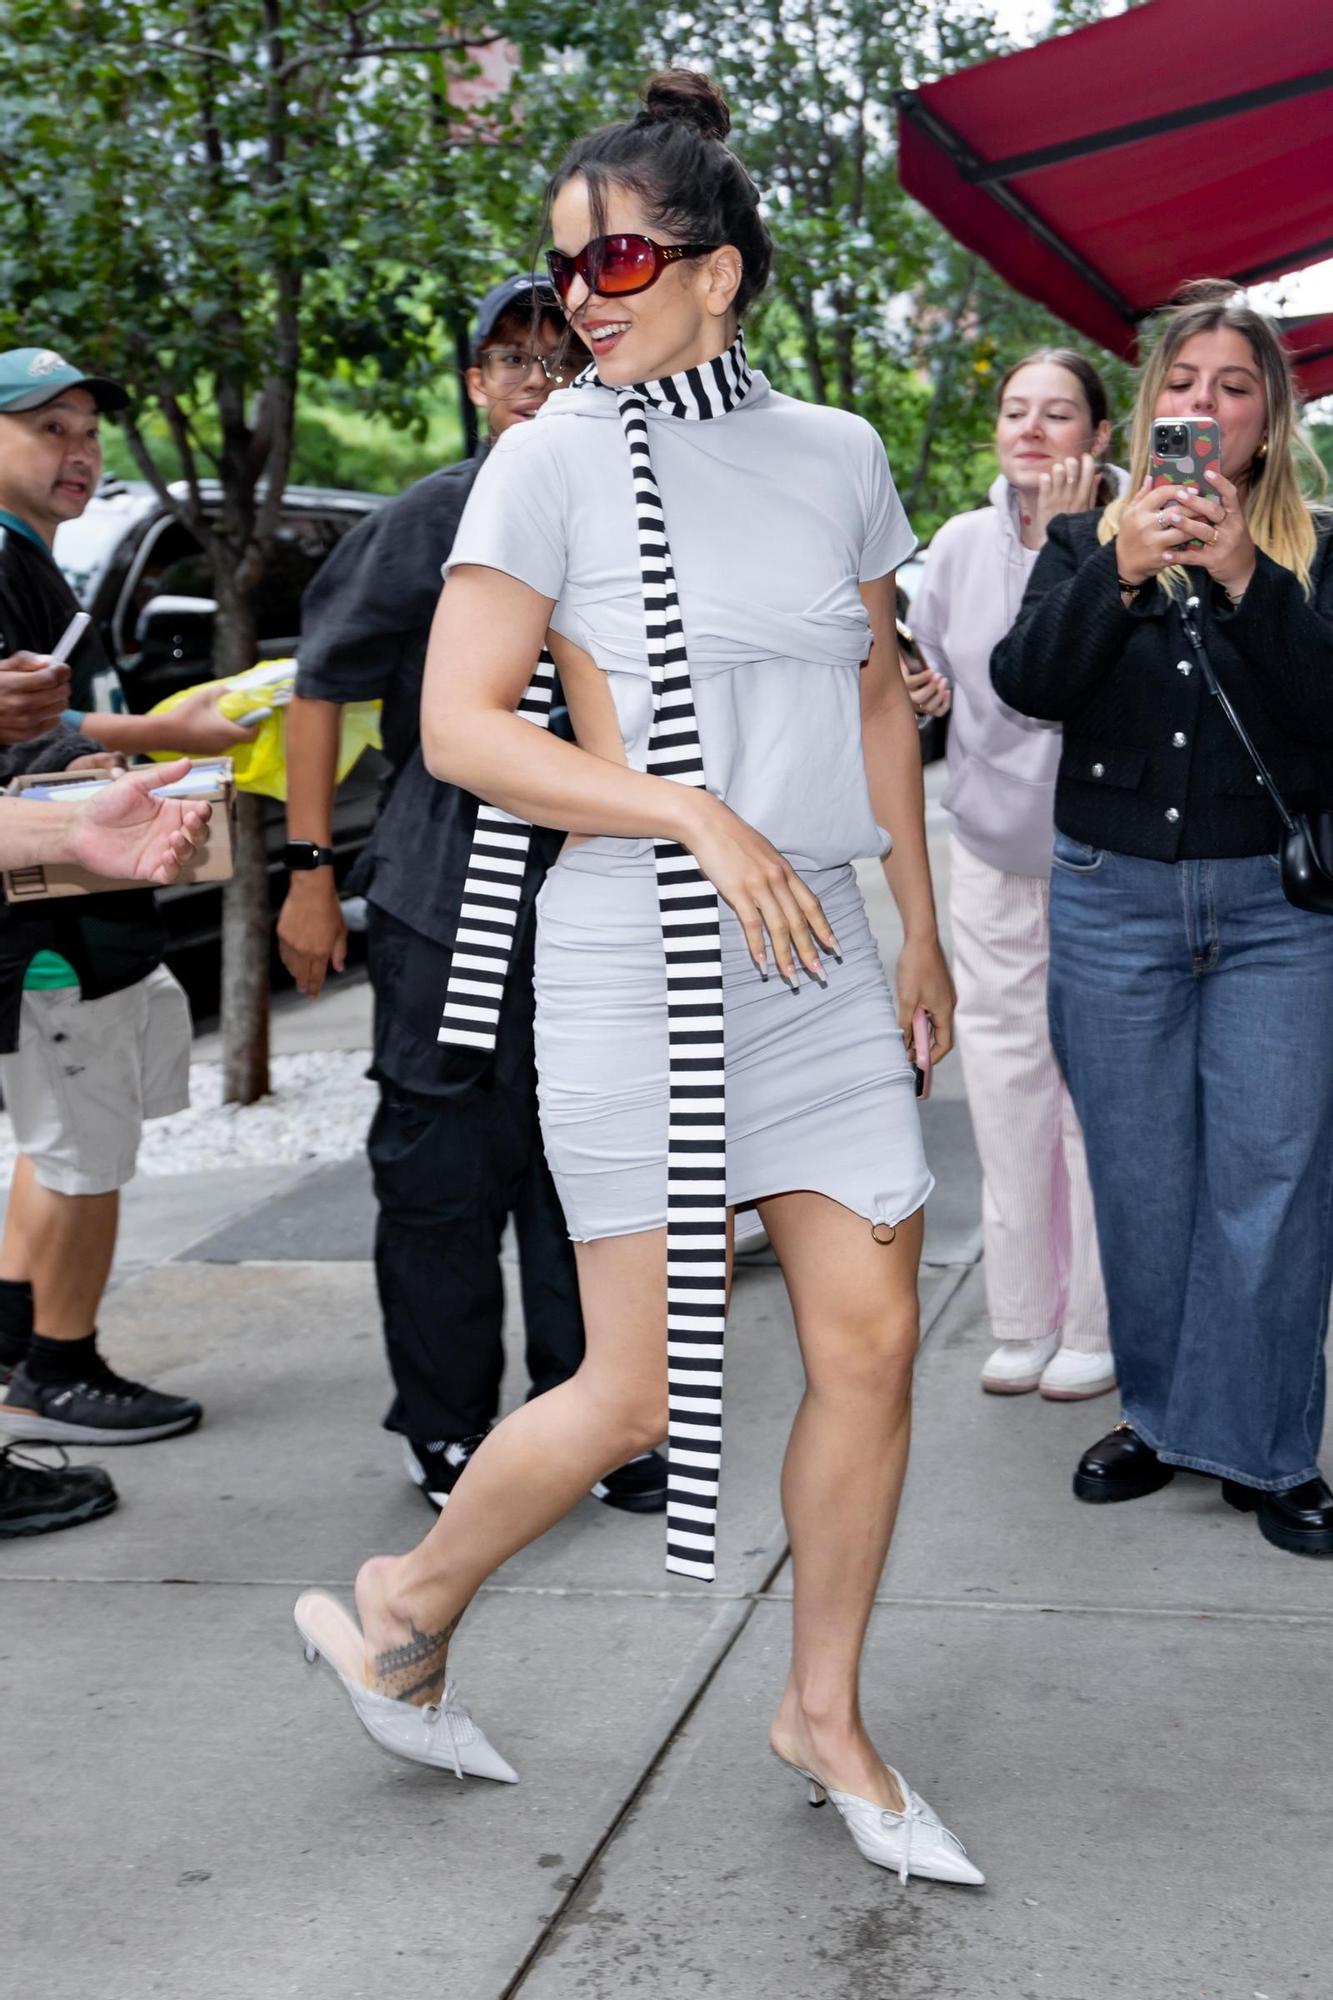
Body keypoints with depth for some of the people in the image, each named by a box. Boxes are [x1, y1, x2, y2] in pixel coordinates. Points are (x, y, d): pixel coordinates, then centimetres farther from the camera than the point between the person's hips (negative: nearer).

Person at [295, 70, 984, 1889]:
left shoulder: (839, 455, 8)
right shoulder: (556, 459, -5)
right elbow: (458, 728, -9)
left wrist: (919, 919, 17)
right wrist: (701, 818, -17)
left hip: (821, 950, 5)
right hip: (637, 946, -4)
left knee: (872, 1341, 3)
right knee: (644, 1390, -2)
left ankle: (827, 1718, 22)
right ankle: (407, 1610, 24)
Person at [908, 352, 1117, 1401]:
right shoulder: (962, 544, 3)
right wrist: (921, 693, -7)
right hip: (994, 843, 5)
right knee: (1006, 1079, 10)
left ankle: (1096, 1326, 14)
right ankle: (1024, 1321, 22)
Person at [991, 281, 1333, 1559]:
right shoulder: (1086, 542, 10)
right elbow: (1027, 684, -7)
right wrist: (1120, 573, -20)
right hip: (1114, 900, 1)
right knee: (1139, 1175, 8)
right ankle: (1158, 1415, 24)